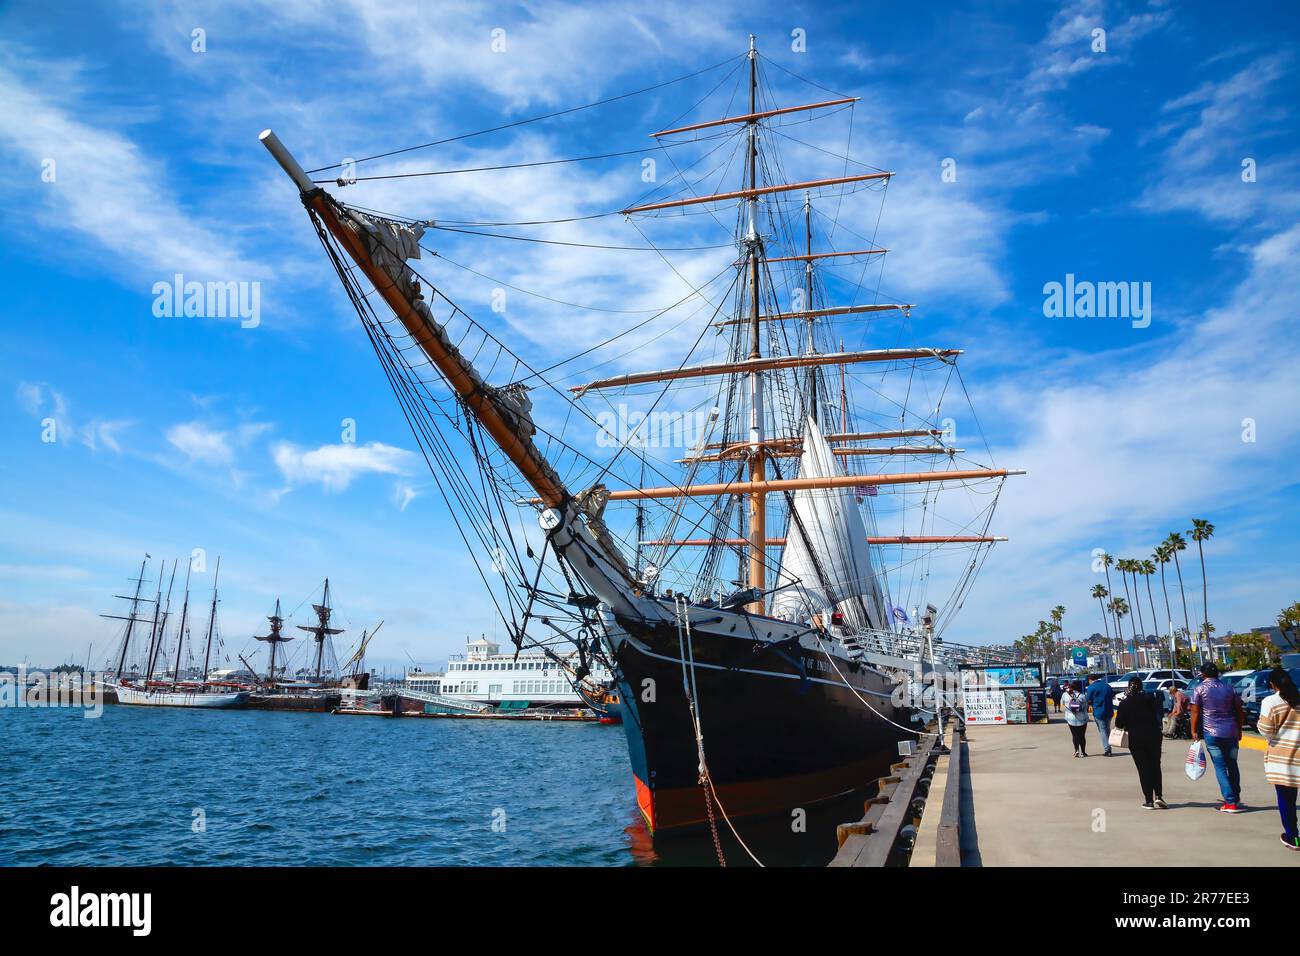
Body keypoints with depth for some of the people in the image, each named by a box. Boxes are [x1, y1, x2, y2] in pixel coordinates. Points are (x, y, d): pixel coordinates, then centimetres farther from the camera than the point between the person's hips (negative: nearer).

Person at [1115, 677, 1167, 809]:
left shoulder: (1124, 703, -5)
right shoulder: (1150, 698, -5)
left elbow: (1119, 724, -4)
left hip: (1135, 739, -1)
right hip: (1153, 736, 1)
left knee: (1143, 768, 4)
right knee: (1155, 766, 15)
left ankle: (1149, 800, 1)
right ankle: (1158, 795, 1)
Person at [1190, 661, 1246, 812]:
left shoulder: (1199, 689, -4)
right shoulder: (1229, 687, 7)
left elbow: (1195, 712, -6)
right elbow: (1239, 710, 9)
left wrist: (1194, 731, 3)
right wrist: (1239, 730, 19)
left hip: (1212, 733, -4)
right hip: (1231, 732, 4)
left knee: (1220, 767, 0)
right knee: (1232, 765, 17)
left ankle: (1231, 802, -6)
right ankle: (1236, 797, 28)